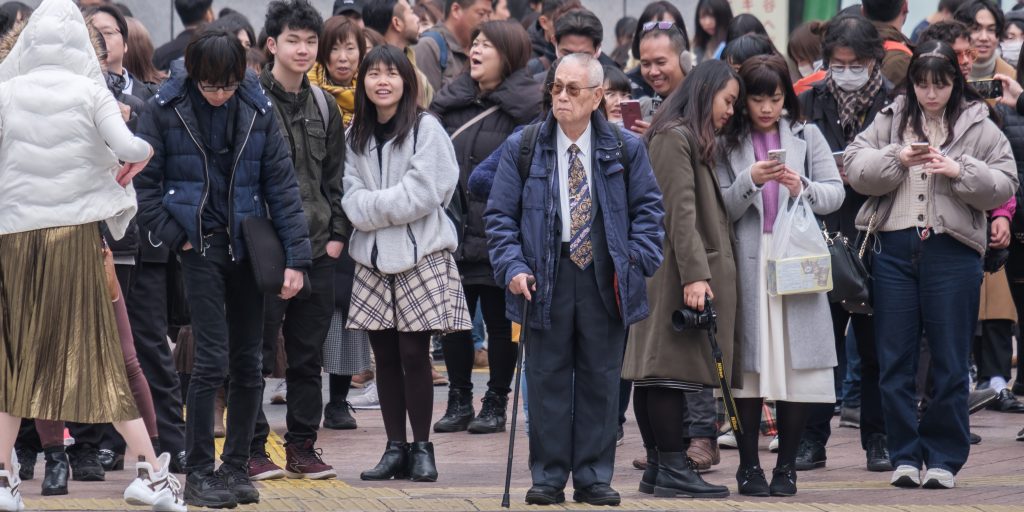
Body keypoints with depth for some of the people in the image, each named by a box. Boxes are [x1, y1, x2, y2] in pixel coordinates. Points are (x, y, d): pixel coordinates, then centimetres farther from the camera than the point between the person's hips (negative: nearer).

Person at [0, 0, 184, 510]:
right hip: (78, 232, -1)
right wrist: (147, 149, 7)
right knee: (103, 350, 4)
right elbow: (126, 148, -14)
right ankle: (151, 471, 2)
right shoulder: (90, 92, -4)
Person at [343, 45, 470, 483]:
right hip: (374, 258, 5)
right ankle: (395, 448, 13)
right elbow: (353, 200, 3)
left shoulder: (426, 129, -4)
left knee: (414, 355, -4)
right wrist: (389, 204, -13)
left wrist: (373, 204, -7)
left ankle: (422, 448, 4)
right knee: (385, 356, 6)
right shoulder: (356, 137, 11)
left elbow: (422, 194, -13)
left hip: (421, 255, -4)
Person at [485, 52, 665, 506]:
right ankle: (548, 478, 9)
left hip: (604, 278, 0)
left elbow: (648, 208, 9)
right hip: (545, 276, 0)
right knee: (547, 379, 2)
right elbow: (500, 214, 4)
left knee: (601, 378, 4)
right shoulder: (522, 148, 2)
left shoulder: (625, 149, 3)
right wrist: (512, 267, -9)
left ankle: (594, 477, 12)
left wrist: (637, 260, -4)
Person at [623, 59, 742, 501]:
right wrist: (694, 275, -21)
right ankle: (672, 469, -10)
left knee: (657, 372, 8)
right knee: (672, 369, -9)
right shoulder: (674, 137, -9)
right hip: (683, 271, -10)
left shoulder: (698, 141, 22)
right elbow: (680, 211, -16)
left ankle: (660, 469, 9)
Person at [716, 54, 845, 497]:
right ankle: (749, 465, 5)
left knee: (798, 365, -2)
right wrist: (750, 181, -14)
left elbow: (835, 194, 6)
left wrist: (802, 188, -12)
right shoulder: (729, 143, 8)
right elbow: (723, 209, 2)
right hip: (747, 264, -1)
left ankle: (786, 467, 6)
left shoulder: (807, 137, 11)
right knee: (749, 364, -3)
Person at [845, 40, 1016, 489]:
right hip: (895, 249, 2)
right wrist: (897, 159, -14)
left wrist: (961, 172, -15)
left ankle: (944, 457, 11)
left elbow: (1004, 185, 0)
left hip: (953, 252, -2)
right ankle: (905, 456, 12)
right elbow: (855, 168, 1)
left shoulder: (979, 127, 4)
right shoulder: (890, 121, 9)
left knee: (949, 361, 2)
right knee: (895, 359, 4)